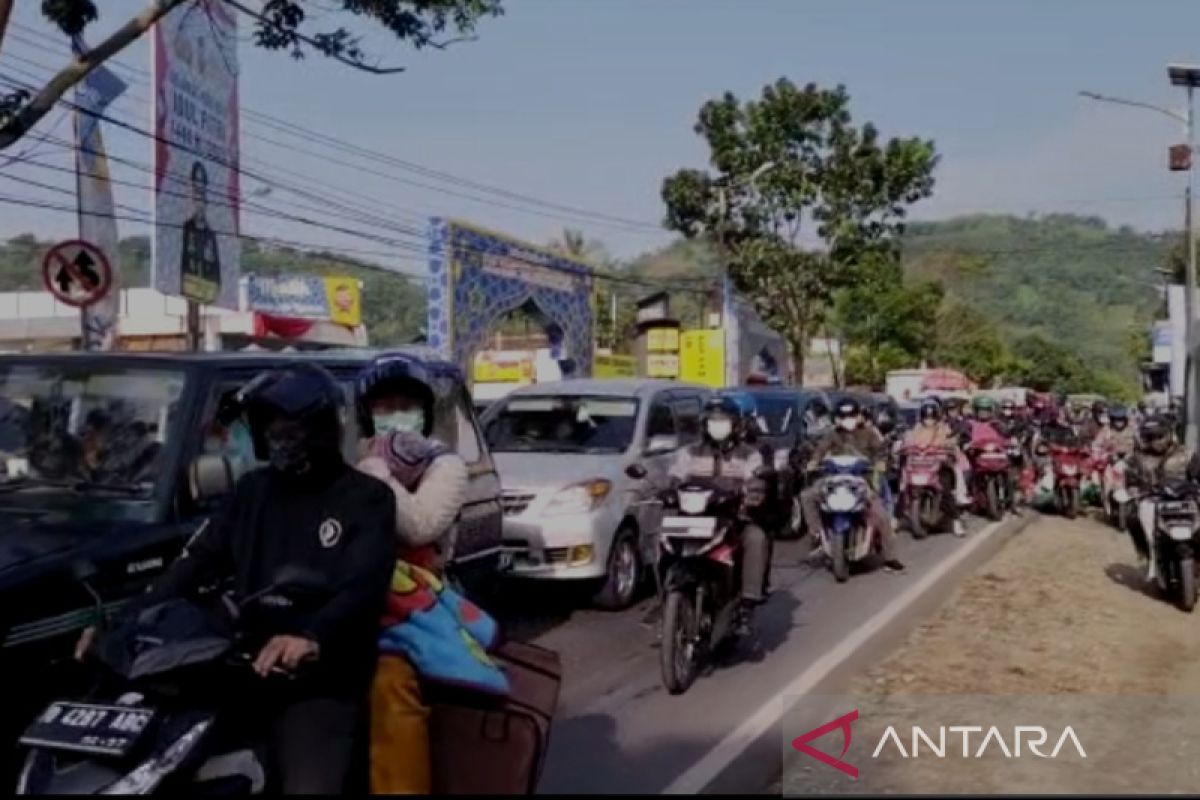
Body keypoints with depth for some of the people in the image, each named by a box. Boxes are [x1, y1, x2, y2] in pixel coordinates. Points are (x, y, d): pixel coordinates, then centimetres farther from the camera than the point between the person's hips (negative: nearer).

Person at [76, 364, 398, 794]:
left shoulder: (367, 497, -1)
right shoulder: (254, 489, 17)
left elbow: (364, 586, -15)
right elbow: (198, 561, 13)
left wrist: (311, 635, -34)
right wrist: (128, 620, 0)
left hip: (320, 684, -5)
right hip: (244, 669, 5)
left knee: (308, 785, -25)